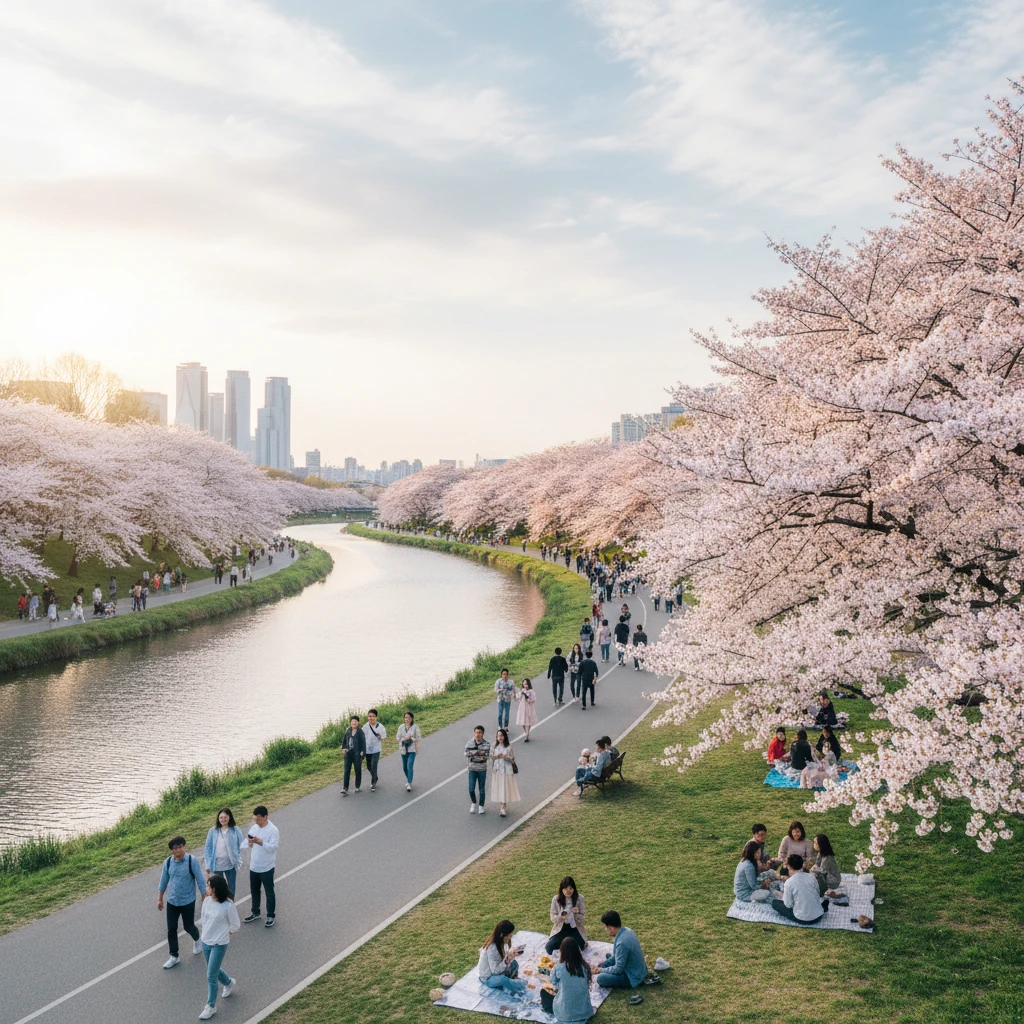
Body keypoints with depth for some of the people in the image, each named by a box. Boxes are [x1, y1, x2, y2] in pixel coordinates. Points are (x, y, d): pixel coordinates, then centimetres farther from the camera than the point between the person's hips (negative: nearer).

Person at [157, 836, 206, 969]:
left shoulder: (192, 861, -19)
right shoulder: (168, 862, -7)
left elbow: (200, 880, -13)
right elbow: (164, 881, 7)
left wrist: (204, 897, -10)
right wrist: (160, 898, 13)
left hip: (188, 901, -3)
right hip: (172, 901, 3)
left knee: (188, 926, 11)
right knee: (171, 929, 5)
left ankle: (196, 940, 44)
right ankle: (174, 956, 22)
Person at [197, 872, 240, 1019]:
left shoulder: (228, 905, -24)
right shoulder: (207, 901, -9)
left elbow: (235, 925, -11)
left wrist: (222, 933, -2)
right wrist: (207, 932, 5)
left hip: (219, 945, -6)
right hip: (206, 942, 6)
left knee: (211, 976, -1)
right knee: (214, 970, 23)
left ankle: (211, 1006, 18)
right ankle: (229, 983, 52)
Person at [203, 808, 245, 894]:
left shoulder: (236, 830, -8)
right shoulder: (213, 831, -5)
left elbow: (241, 846, -5)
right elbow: (208, 848, -1)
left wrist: (239, 861, -13)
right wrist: (208, 864, -6)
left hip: (230, 864, -1)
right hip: (216, 864, 1)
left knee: (231, 887, 16)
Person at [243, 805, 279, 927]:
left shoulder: (273, 830, -18)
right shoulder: (253, 827, 2)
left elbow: (273, 847, -24)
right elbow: (249, 845, 9)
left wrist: (261, 842, -36)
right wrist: (250, 842, -14)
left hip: (266, 867, -6)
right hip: (254, 866, 6)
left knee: (269, 892, 7)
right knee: (254, 891, 20)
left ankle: (271, 916, 20)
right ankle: (255, 913, 37)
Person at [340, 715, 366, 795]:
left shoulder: (360, 732, -7)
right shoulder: (348, 731, 6)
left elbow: (363, 743, -8)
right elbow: (344, 741, 16)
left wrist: (363, 753, -14)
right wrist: (343, 748, 0)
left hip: (357, 754, -3)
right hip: (348, 753, 3)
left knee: (358, 771, 9)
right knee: (347, 771, -3)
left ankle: (357, 787, 24)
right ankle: (345, 789, -5)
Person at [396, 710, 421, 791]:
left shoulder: (415, 727, -6)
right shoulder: (401, 727, 2)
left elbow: (419, 738, -3)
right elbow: (398, 737, -2)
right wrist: (406, 738, -17)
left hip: (412, 749, -4)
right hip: (403, 749, 4)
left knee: (409, 766, -16)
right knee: (404, 767, 15)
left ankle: (409, 784, -17)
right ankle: (408, 780, 37)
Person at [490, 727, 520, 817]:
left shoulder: (509, 747, -5)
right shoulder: (495, 746, 4)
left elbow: (513, 759, -3)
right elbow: (492, 757, 7)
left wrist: (505, 757, -21)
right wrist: (496, 757, -13)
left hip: (506, 770, -3)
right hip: (497, 770, 3)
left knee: (505, 789, -4)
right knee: (498, 789, 7)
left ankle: (503, 808, -3)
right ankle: (501, 806, 21)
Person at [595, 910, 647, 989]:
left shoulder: (622, 943, -33)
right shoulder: (627, 930, -5)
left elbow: (618, 969, -23)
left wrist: (601, 970, -11)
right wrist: (605, 962, 5)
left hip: (634, 977, -9)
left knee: (601, 978, -20)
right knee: (609, 956, 22)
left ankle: (630, 983, -5)